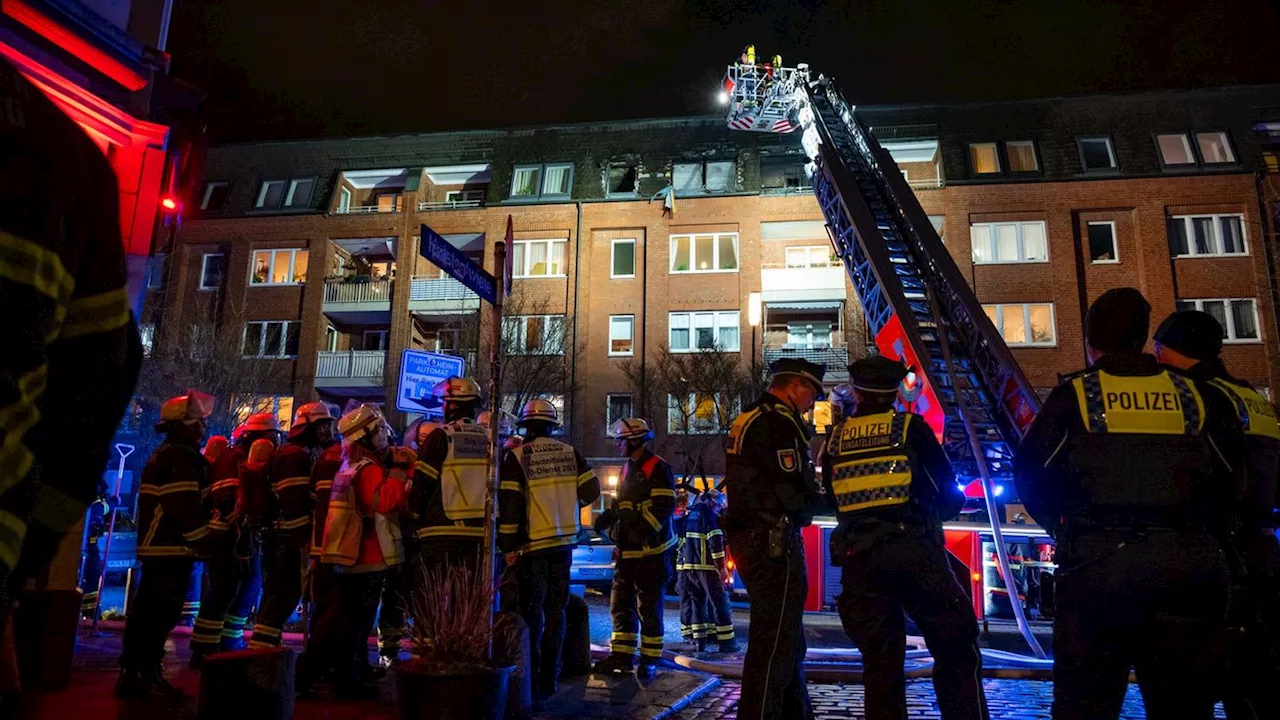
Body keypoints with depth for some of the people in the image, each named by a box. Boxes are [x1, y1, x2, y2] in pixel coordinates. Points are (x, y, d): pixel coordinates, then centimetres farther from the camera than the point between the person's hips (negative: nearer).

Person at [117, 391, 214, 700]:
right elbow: (186, 507, -21)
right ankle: (149, 677, -1)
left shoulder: (162, 455, 19)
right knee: (162, 614, -6)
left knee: (146, 611, 15)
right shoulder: (180, 457, -15)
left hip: (156, 546, 11)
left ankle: (131, 674, 22)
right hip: (173, 548, -11)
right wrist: (204, 542, -14)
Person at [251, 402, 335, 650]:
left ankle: (261, 648, 20)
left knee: (279, 595, 14)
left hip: (283, 536, 11)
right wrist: (304, 539, -24)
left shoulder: (306, 455, 19)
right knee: (284, 595, -7)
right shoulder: (296, 455, -14)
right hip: (291, 538, -11)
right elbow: (294, 503, -23)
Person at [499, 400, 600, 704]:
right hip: (565, 543, 4)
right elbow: (591, 491, 1)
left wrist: (508, 546, -5)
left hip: (533, 547, -3)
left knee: (532, 614, 5)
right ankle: (549, 680, 20)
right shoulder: (570, 453, 2)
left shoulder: (517, 457, -8)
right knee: (555, 613, 13)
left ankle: (532, 683, 6)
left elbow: (508, 505, -12)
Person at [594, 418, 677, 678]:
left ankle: (650, 659, 12)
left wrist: (643, 529, -24)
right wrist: (611, 516, 12)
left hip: (652, 550, -9)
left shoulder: (657, 468, -11)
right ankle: (622, 655, 21)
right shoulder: (627, 469, 17)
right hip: (627, 550, 9)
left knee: (649, 608, 1)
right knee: (621, 604, 11)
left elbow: (664, 507, -20)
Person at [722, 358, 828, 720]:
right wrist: (830, 499, 1)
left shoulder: (746, 420, 17)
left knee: (788, 639, 21)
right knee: (775, 642, -4)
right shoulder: (780, 423, -15)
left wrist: (815, 489, 13)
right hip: (774, 543, -11)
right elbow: (796, 494, -18)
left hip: (748, 538, 11)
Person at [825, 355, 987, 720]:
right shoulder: (911, 428, 2)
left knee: (880, 662, 9)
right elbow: (951, 494, 7)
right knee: (956, 654, 7)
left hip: (857, 557, 3)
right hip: (914, 552, -3)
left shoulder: (835, 439, 10)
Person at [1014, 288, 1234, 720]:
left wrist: (1062, 527, 17)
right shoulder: (1189, 394, 13)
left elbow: (1030, 474, 1)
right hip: (1188, 561, 4)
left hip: (1098, 559, -3)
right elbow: (1224, 480, 14)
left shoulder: (1074, 393, 2)